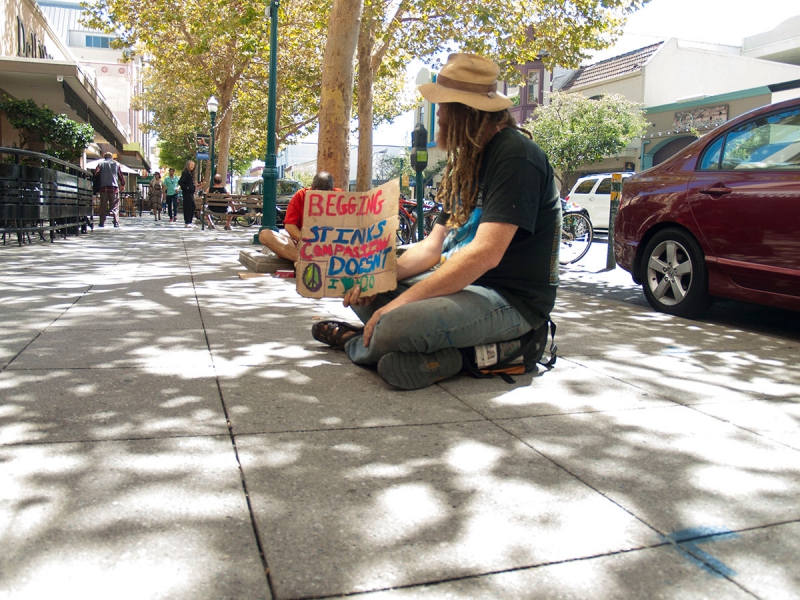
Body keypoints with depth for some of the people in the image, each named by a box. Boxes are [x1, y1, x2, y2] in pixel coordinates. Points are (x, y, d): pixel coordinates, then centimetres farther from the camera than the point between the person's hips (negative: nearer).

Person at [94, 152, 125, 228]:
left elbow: (95, 174, 1)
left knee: (103, 206, 7)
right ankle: (116, 222, -8)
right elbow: (121, 175, 11)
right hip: (114, 187, -1)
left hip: (103, 187, 1)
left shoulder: (101, 164, 10)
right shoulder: (117, 164, 11)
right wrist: (122, 184, 21)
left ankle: (102, 223, 5)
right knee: (115, 206, 1)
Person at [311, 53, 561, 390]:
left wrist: (403, 300, -24)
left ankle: (355, 343, 3)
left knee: (394, 326, -29)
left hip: (510, 299, -9)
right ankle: (433, 354, -7)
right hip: (461, 283, 9)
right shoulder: (469, 160, 15)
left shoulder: (514, 156, -16)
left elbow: (485, 254, -26)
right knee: (365, 294, 6)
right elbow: (433, 245, 13)